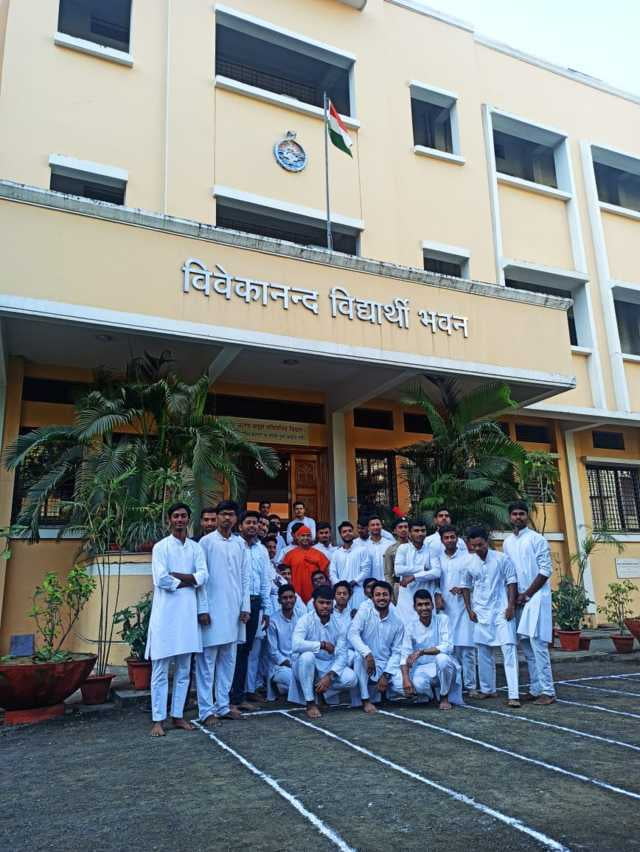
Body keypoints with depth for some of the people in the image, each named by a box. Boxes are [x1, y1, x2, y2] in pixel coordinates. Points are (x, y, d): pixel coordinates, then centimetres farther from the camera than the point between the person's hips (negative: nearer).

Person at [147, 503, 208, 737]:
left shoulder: (196, 547, 9)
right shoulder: (161, 547, -2)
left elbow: (203, 577, -5)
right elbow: (161, 580, -14)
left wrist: (176, 575, -13)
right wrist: (188, 580, -6)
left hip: (188, 612, 4)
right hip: (165, 612, -4)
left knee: (184, 670, 11)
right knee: (161, 670, 2)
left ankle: (178, 715, 21)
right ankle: (158, 719, 10)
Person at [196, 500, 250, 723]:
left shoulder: (240, 543, 9)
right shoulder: (206, 542, -3)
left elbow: (245, 577, 10)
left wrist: (245, 607, 4)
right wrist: (202, 609, -11)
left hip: (234, 609, 5)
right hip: (212, 609, -5)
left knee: (228, 660, 11)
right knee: (207, 660, 0)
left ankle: (223, 705, 20)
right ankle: (206, 710, 8)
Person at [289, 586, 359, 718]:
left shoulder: (338, 624, -3)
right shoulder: (306, 620, -14)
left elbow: (341, 655, -9)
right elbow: (296, 645, -32)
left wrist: (329, 676, -24)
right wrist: (322, 645, -27)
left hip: (329, 667, 3)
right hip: (307, 667, -3)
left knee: (351, 679, -23)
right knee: (307, 656, -36)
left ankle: (319, 688, 7)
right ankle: (310, 703, -21)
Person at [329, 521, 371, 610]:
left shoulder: (361, 550, 6)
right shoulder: (336, 553, 15)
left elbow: (366, 570, -1)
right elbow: (332, 573, 9)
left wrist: (353, 582, -10)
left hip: (358, 590, -2)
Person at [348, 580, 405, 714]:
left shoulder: (397, 623, 4)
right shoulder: (364, 612, -4)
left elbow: (396, 652, 2)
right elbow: (352, 633, -18)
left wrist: (386, 675, -11)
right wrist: (367, 653, -32)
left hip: (384, 666, 3)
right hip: (365, 663, -3)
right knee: (359, 656, -34)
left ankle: (381, 689, 15)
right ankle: (365, 700, -20)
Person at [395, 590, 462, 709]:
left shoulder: (442, 619, -8)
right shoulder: (410, 627, -3)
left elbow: (448, 647, -20)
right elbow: (405, 655, -7)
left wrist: (421, 651, -31)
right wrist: (406, 679, -24)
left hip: (442, 668, -2)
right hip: (422, 669, 2)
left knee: (442, 658, -36)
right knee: (397, 683, -27)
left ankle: (444, 697, -8)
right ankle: (430, 693, 8)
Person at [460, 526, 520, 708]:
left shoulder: (502, 559, -7)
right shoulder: (469, 563, 1)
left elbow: (511, 582, -3)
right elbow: (466, 586, 11)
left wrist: (511, 606, -9)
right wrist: (469, 609, 5)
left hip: (501, 611, -3)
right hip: (481, 613, 4)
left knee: (509, 649, -9)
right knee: (483, 652, 11)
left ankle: (513, 695, -8)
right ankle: (487, 689, 25)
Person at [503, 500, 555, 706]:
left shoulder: (537, 539, -6)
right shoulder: (507, 543, 12)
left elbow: (545, 570, -10)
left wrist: (526, 594, -11)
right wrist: (513, 596, 4)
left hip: (536, 597, -6)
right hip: (518, 599, 6)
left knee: (537, 644, -10)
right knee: (526, 646, 9)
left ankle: (547, 691, -4)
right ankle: (535, 689, 17)